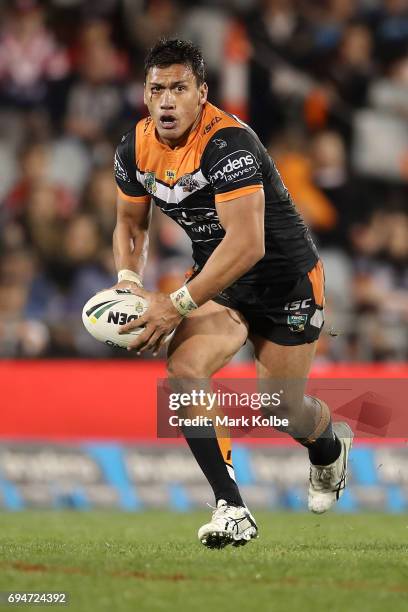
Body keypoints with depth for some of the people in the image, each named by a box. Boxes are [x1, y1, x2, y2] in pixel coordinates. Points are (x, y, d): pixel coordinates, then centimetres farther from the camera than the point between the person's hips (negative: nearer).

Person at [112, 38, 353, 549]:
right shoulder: (136, 148, -7)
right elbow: (131, 222, 11)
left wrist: (178, 305, -36)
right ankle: (231, 510, -18)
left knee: (284, 409, 5)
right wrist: (129, 281, -9)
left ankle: (330, 447, 45)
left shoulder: (228, 143, -30)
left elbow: (248, 244, -36)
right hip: (218, 278, 5)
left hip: (286, 279, -5)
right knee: (184, 367, -23)